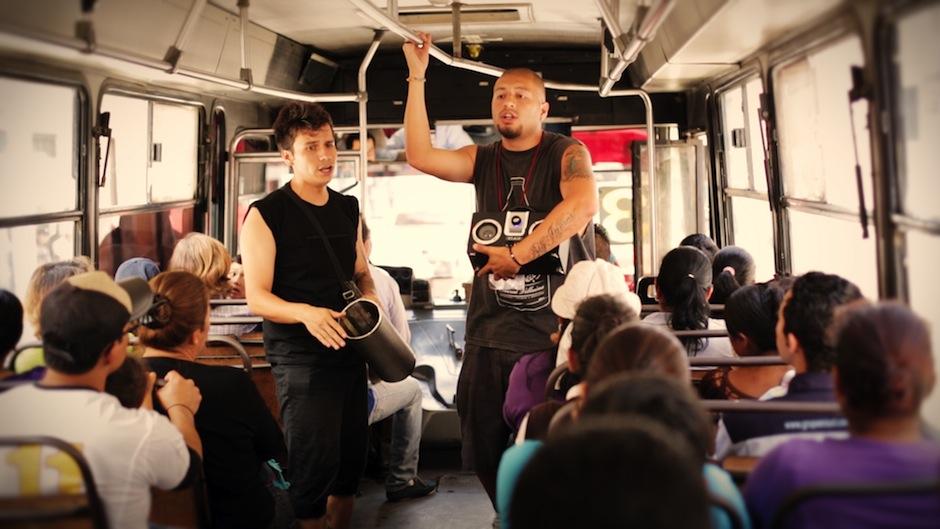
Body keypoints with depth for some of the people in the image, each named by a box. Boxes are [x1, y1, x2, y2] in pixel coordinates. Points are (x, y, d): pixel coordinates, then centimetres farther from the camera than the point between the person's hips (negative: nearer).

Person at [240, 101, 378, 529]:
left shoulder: (348, 209, 11)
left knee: (351, 457, 14)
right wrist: (305, 312, -29)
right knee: (316, 463, -6)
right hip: (299, 359, -6)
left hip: (350, 350, 6)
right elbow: (257, 298, -11)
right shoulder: (266, 215, -8)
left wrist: (370, 297, -1)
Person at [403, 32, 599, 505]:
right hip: (490, 332, 5)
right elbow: (420, 156, -4)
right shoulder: (483, 159, 11)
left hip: (559, 329, -5)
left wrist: (517, 255, -24)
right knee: (482, 447, 10)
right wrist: (417, 78, -7)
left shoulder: (566, 153, -3)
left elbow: (583, 205, -24)